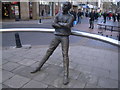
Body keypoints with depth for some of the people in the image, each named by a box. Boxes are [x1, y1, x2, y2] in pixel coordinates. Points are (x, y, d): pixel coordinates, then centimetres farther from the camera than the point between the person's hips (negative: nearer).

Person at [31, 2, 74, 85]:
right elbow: (53, 24, -3)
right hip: (57, 36, 4)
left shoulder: (71, 17, 1)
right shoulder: (58, 15, 11)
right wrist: (64, 26, -11)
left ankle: (66, 76, -9)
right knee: (49, 52, 7)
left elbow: (68, 26, -17)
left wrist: (59, 23, -4)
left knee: (65, 55, -12)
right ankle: (39, 67, 20)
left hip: (65, 37, -3)